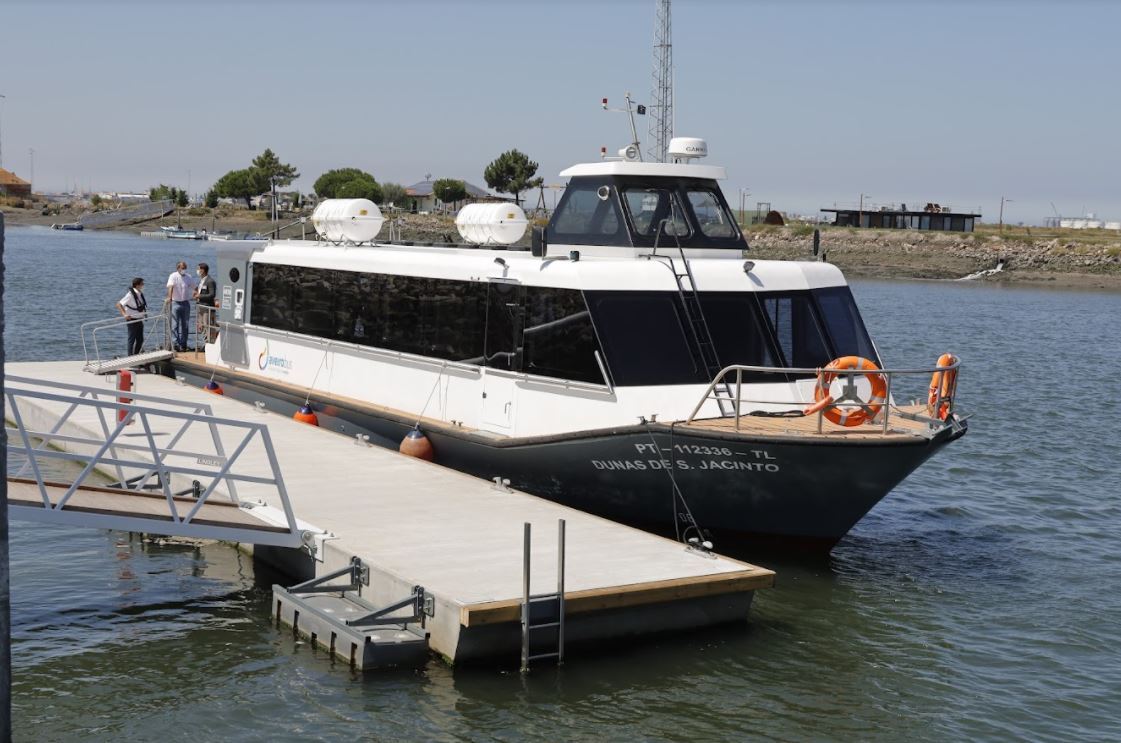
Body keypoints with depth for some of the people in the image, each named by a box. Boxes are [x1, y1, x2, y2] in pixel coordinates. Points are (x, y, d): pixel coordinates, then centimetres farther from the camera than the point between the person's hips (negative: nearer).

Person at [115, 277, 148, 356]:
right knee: (132, 340, 0)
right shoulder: (130, 295, -20)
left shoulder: (140, 293, 3)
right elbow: (119, 305, -22)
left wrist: (144, 312, 13)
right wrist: (124, 314, -32)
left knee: (140, 340, 13)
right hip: (132, 320, -8)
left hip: (139, 320, 8)